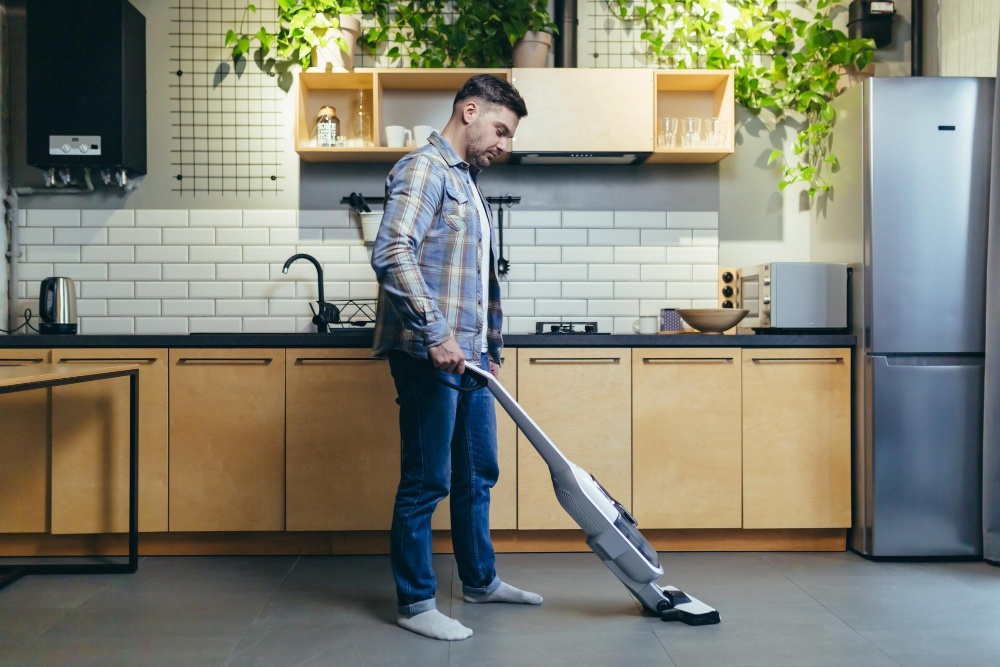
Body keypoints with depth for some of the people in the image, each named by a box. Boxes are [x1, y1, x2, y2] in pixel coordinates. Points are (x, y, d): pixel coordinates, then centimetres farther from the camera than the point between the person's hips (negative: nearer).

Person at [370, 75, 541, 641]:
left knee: (478, 475, 18)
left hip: (469, 356, 10)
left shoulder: (470, 184, 22)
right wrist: (436, 333, -27)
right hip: (429, 356, -10)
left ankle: (480, 580, 33)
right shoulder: (425, 168, -9)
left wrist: (492, 350, 22)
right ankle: (416, 603, 11)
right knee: (426, 482, -1)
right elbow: (392, 254, -24)